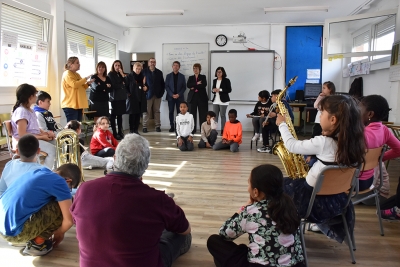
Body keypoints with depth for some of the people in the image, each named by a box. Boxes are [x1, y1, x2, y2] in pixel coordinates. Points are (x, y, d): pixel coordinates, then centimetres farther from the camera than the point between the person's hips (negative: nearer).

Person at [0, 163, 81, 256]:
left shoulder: (39, 172, 14)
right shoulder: (60, 182, -10)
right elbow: (69, 220, -9)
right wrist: (59, 233, 13)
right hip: (16, 231, -9)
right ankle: (37, 243, 3)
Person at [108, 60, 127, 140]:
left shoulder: (122, 74, 16)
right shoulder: (111, 74, 0)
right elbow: (114, 85, -9)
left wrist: (122, 75, -5)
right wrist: (122, 84, 5)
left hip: (122, 97, 5)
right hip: (115, 97, -5)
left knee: (120, 115, 9)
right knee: (113, 115, -3)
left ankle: (120, 132, 14)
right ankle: (114, 133, -1)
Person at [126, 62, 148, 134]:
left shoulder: (142, 77, 13)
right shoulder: (130, 76, -3)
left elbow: (146, 86, 20)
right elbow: (125, 87, -7)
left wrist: (145, 88, -2)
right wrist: (128, 93, -16)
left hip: (141, 99, 5)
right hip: (132, 99, -5)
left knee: (138, 115, 8)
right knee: (132, 115, -1)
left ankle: (136, 130, 17)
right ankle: (131, 131, 7)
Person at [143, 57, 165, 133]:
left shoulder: (159, 72, 12)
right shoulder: (144, 72, 1)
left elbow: (163, 84, 13)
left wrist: (161, 92, 3)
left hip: (157, 95, 3)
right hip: (148, 95, -3)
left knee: (157, 111, 6)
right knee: (146, 111, -1)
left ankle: (158, 126, 11)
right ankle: (144, 126, 5)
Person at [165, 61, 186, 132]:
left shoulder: (182, 76, 7)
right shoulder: (168, 76, 6)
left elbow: (184, 87, 4)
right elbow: (166, 86, 2)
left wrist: (179, 94, -10)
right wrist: (172, 94, -11)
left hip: (179, 97, 0)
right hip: (170, 97, 0)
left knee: (179, 112, -2)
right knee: (171, 112, 1)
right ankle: (172, 126, 6)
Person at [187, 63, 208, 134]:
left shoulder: (203, 77, 9)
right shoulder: (190, 77, 16)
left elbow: (204, 85, -8)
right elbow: (188, 85, -2)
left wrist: (194, 87, -9)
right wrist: (197, 84, -12)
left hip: (202, 97, -2)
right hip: (192, 97, 2)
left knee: (203, 114, -3)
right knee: (192, 114, -2)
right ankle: (192, 129, 3)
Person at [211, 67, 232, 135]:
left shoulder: (226, 80, -2)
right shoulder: (214, 80, 15)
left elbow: (229, 90, -7)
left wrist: (220, 90, -16)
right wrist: (214, 90, -4)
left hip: (223, 100, -5)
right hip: (215, 101, 5)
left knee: (223, 115, -2)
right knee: (215, 115, 2)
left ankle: (223, 130, 2)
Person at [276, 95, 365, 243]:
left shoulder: (323, 143, -26)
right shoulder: (352, 142, -6)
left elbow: (291, 146, -13)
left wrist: (282, 124, 0)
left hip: (317, 203, -7)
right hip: (339, 200, 7)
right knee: (296, 182, 30)